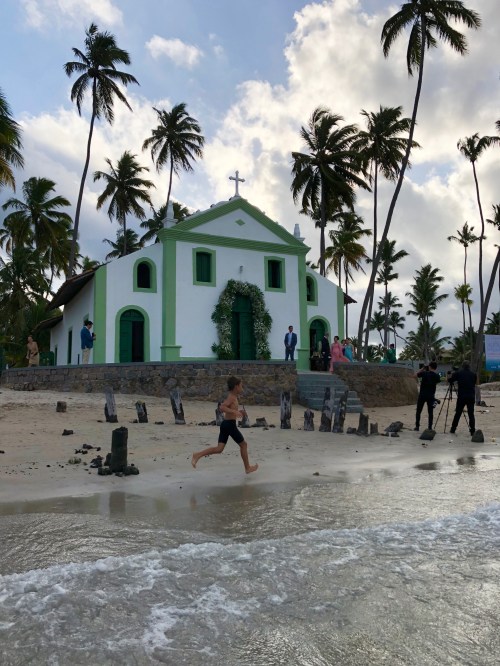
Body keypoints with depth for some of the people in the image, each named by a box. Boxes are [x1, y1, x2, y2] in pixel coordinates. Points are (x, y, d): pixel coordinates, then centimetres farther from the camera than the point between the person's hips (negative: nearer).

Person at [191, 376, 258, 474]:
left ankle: (197, 455, -8)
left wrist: (238, 411, 19)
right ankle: (248, 468, 19)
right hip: (230, 424, -9)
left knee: (219, 449, 3)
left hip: (225, 424, 9)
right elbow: (222, 407, -26)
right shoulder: (232, 397, -12)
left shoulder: (231, 397, 18)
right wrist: (235, 411, -30)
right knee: (243, 445, 8)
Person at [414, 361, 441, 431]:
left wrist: (422, 369, 8)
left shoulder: (424, 373, -9)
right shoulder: (437, 376, -3)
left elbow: (416, 375, 6)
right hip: (431, 396, 2)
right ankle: (430, 427, 5)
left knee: (418, 411, 8)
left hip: (422, 395, -2)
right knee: (430, 412, 7)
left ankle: (417, 426, 8)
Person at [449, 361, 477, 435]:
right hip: (471, 397, 1)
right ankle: (472, 430, 0)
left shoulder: (458, 373, -2)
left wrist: (450, 375, 20)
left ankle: (453, 429, 11)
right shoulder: (474, 374, 5)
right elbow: (475, 383, 19)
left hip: (461, 396, -1)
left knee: (458, 413, 7)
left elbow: (450, 379, -1)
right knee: (471, 414, 5)